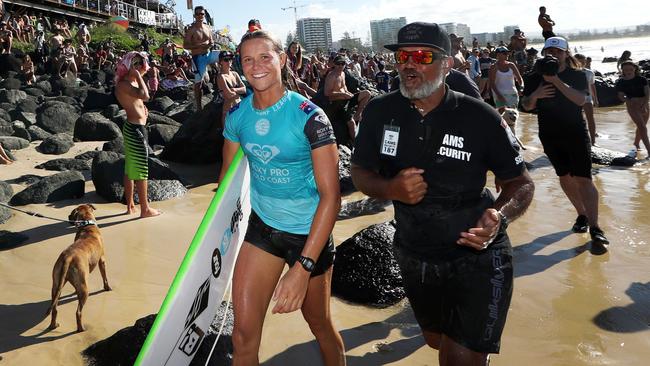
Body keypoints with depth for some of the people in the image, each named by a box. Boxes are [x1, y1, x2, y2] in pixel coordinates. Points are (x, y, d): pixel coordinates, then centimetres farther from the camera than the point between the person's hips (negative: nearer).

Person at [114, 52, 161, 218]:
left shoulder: (131, 81, 12)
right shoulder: (124, 84, -18)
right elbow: (145, 95, -35)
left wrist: (141, 108, 9)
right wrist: (138, 76, -22)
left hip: (132, 128, 10)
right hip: (136, 129, -10)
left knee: (130, 169, 15)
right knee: (142, 170, -3)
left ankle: (130, 205, 25)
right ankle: (145, 209, 5)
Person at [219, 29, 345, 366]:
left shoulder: (308, 116, -18)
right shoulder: (237, 115, -3)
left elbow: (331, 194, -22)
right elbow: (227, 175, 12)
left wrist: (303, 267, -27)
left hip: (308, 233, -3)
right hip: (261, 226, 4)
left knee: (319, 323, 15)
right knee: (243, 336, 3)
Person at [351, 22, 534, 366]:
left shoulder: (480, 117, -17)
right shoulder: (379, 112, -9)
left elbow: (521, 183, -7)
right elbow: (360, 172, 1)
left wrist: (499, 215, -29)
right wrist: (390, 189, -22)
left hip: (477, 256, -4)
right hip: (414, 255, 4)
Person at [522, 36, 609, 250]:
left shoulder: (577, 75, -4)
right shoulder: (534, 78, 2)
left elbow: (580, 99, -20)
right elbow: (526, 106, 4)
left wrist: (556, 80, -29)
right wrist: (535, 94, -18)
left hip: (576, 132, -3)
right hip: (550, 136, 3)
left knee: (583, 178, -10)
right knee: (564, 177, 10)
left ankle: (595, 229, -10)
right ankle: (582, 215, 28)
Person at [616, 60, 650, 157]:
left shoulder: (642, 79, -3)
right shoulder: (620, 82, -3)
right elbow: (621, 96, -2)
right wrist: (629, 100, -22)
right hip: (632, 106, -2)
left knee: (641, 127, 15)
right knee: (642, 127, -12)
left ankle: (636, 143, 41)